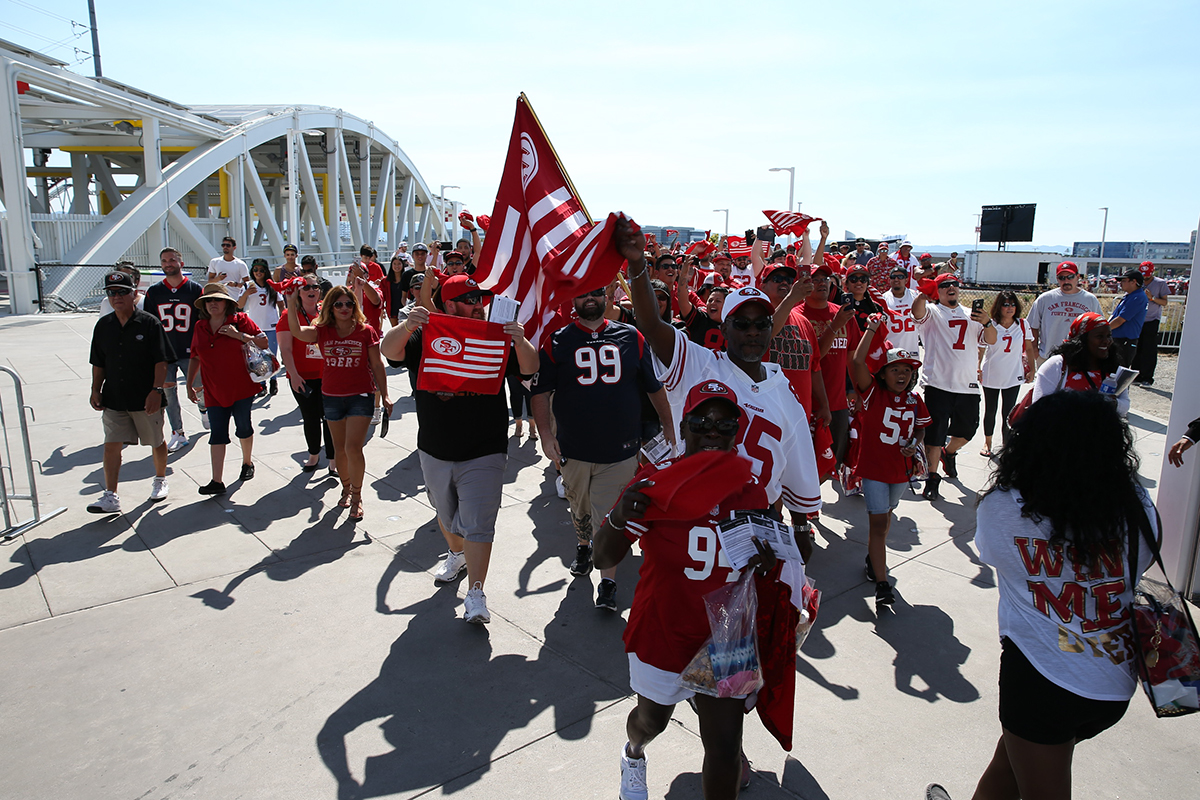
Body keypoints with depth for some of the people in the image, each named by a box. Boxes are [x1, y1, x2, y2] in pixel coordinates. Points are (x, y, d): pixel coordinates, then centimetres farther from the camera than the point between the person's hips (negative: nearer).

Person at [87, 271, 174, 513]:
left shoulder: (150, 323, -8)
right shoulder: (103, 326, 6)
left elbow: (161, 361, -10)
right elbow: (98, 363, 14)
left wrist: (156, 390, -18)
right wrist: (95, 390, 7)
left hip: (146, 399, -3)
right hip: (113, 399, 4)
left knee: (156, 442, 12)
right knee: (111, 445, -2)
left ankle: (160, 480, 35)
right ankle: (111, 497, 2)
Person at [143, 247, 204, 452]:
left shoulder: (195, 290, 0)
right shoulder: (153, 292, 5)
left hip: (190, 351, -2)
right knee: (168, 393, 4)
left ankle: (203, 408, 40)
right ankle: (178, 434, 14)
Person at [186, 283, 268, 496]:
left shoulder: (240, 320, -3)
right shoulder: (200, 327, 8)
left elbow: (263, 343, -7)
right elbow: (195, 358, 16)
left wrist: (239, 335, -17)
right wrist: (189, 384, 13)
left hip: (242, 387, -3)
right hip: (214, 391, 3)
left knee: (243, 428, 9)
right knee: (217, 434, 0)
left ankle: (247, 463, 36)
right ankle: (217, 481, -1)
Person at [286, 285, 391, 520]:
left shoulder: (366, 331, -4)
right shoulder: (322, 331, 1)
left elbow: (377, 364, 1)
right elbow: (296, 331, -18)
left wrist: (384, 395, 2)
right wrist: (292, 303, -29)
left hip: (361, 397, -3)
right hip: (332, 397, 3)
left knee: (353, 448, -11)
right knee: (339, 449, 15)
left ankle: (356, 496, 8)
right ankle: (346, 488, 37)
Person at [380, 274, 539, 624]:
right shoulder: (426, 336, -3)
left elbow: (529, 369, -13)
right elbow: (389, 350, -19)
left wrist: (521, 342, -33)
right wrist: (407, 326, -40)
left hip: (484, 453, -3)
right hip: (435, 452, 3)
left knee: (477, 524, -5)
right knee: (446, 515, 24)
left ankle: (475, 594, 4)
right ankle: (456, 554, 51)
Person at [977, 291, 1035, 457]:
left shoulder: (1022, 325, -2)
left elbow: (1029, 348, 7)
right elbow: (980, 350, -5)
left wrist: (1032, 370, 6)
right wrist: (977, 369, -13)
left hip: (1013, 377, 1)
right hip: (990, 375, 0)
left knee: (1008, 415, -5)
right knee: (990, 412, 14)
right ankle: (987, 442, 34)